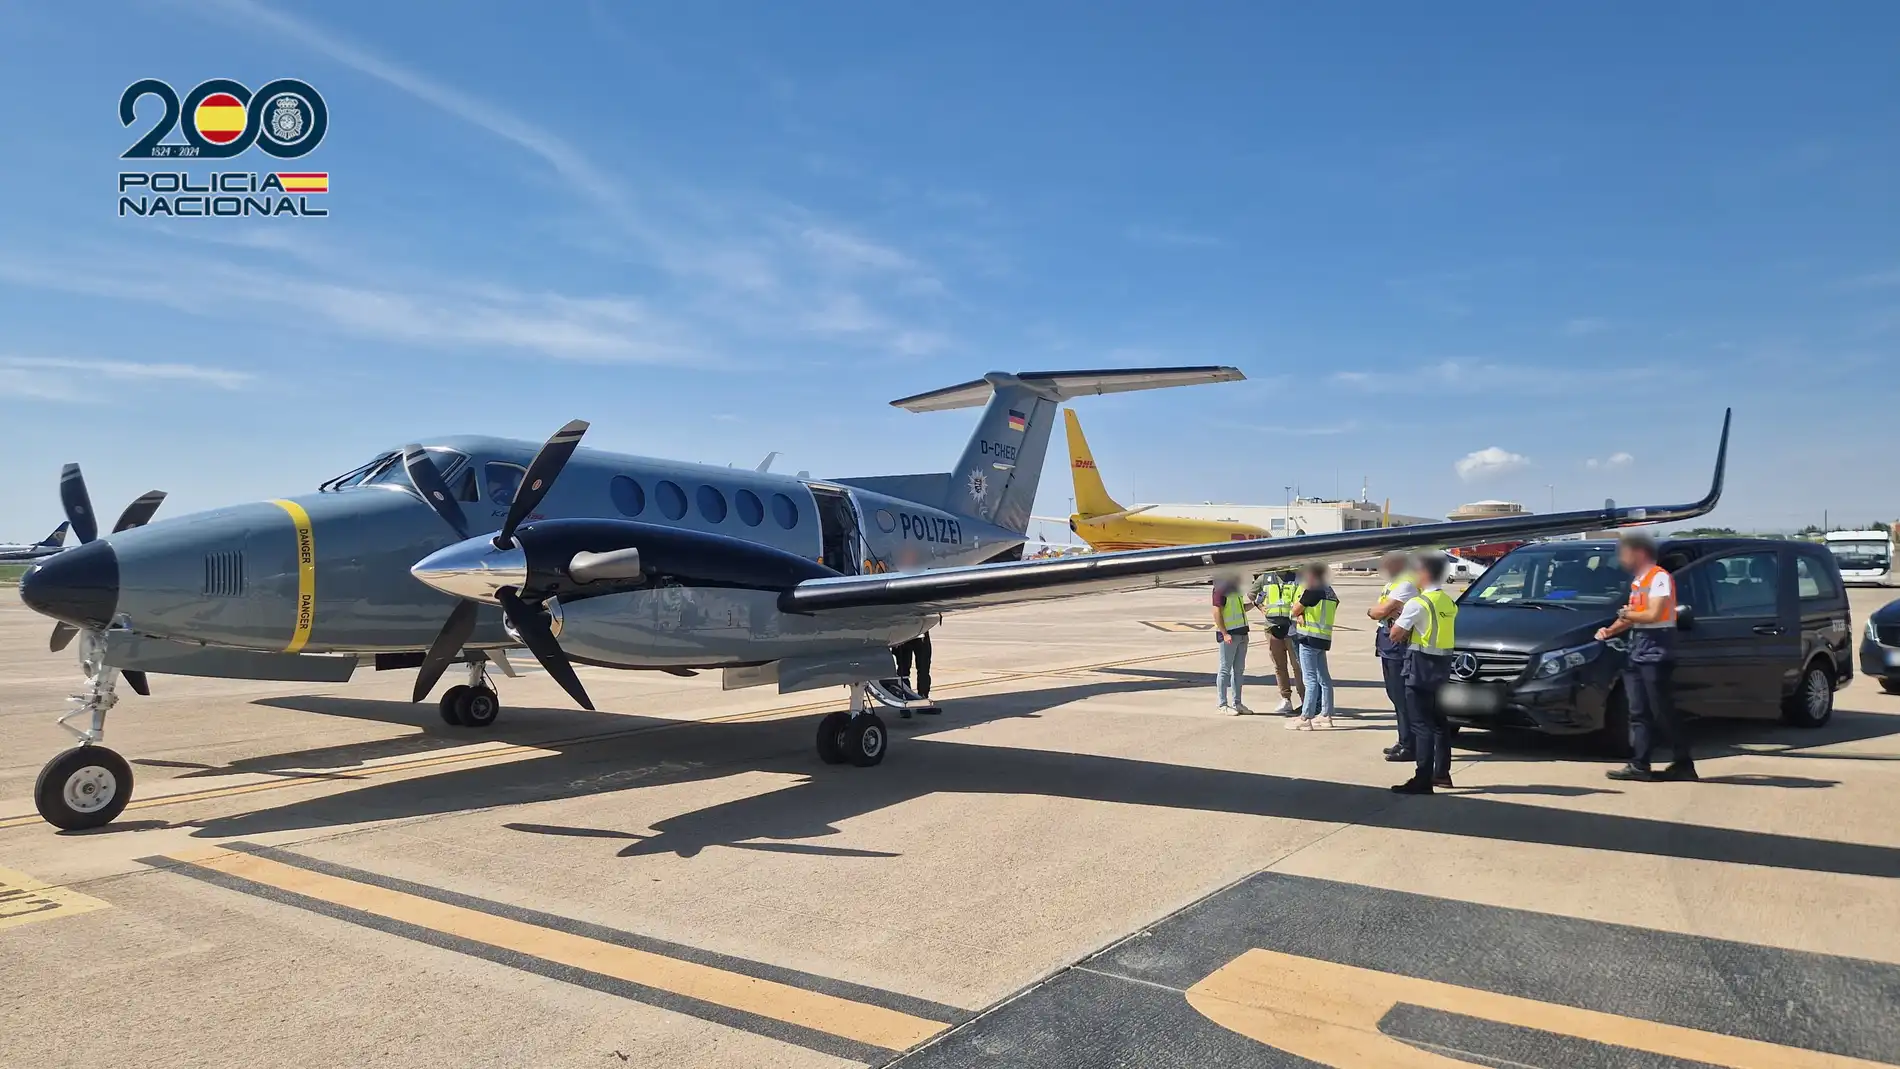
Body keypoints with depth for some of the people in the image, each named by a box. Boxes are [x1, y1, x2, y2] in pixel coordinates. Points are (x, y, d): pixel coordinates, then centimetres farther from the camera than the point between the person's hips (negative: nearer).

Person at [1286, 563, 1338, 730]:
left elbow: (1295, 610, -5)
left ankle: (1305, 718, -10)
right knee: (1324, 678, 12)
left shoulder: (1312, 591, -11)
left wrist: (1302, 592, 7)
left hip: (1309, 638, -9)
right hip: (1324, 639, 9)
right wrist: (1304, 614, 2)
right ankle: (1326, 715, 18)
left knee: (1310, 678, -10)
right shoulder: (1331, 593, 16)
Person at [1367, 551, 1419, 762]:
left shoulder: (1406, 586, -14)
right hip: (1388, 644, 10)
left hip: (1398, 645, -10)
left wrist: (1371, 611, 2)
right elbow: (1380, 611, 12)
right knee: (1395, 695, 15)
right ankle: (1404, 741, 23)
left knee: (1402, 697, -7)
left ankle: (1409, 746, -4)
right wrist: (1378, 611, -10)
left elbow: (1381, 610, -19)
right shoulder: (1390, 584, 19)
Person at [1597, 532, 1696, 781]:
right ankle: (1639, 765, 6)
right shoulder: (1637, 581, 17)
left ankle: (1684, 763, 5)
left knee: (1663, 713, -5)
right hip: (1637, 651, 9)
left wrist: (1626, 614, -4)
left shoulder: (1659, 577, -10)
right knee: (1638, 714, 5)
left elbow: (1653, 614, -19)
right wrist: (1611, 630, 5)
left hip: (1656, 652, -9)